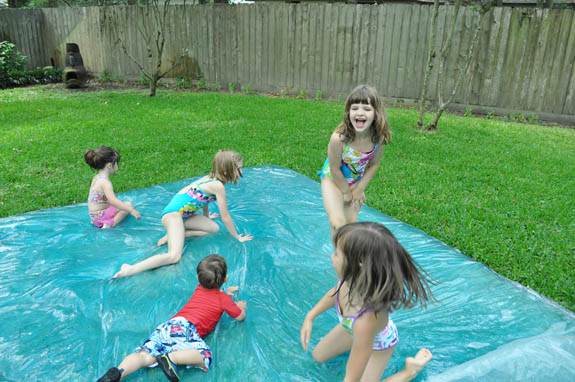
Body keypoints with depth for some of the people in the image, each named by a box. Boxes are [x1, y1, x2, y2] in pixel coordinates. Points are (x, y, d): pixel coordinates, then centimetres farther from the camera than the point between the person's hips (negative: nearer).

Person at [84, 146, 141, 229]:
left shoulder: (96, 178, 6)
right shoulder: (105, 182, -24)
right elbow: (113, 201, -36)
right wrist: (132, 211, -37)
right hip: (100, 217, -9)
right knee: (128, 205, -6)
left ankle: (108, 223, 4)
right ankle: (110, 224, -17)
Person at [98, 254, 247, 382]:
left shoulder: (199, 289, 31)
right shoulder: (223, 299, 14)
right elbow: (240, 316, 25)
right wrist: (240, 306, 44)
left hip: (167, 325, 7)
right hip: (186, 328, -6)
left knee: (145, 356, -10)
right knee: (205, 356, -23)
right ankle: (170, 358, -41)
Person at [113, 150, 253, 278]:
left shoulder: (211, 178, 13)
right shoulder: (218, 186, -14)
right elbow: (225, 217, -9)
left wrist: (206, 217, 50)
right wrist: (237, 237, 4)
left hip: (183, 213, 10)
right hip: (173, 213, -10)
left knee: (214, 228, 8)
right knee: (175, 256, -24)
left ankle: (171, 236, 5)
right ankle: (130, 270, -27)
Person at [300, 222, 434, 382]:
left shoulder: (367, 321, -50)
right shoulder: (352, 278, -33)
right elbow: (336, 291, -5)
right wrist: (310, 317, -5)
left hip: (378, 344, -5)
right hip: (350, 329, 6)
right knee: (318, 356, 21)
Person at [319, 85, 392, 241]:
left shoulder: (379, 137, -25)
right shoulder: (339, 138, -36)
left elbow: (373, 164, -8)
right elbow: (335, 169, -22)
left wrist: (359, 189, -5)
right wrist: (347, 192, -9)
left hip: (358, 180, 4)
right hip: (333, 179, -3)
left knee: (351, 222, 11)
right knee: (338, 224, -13)